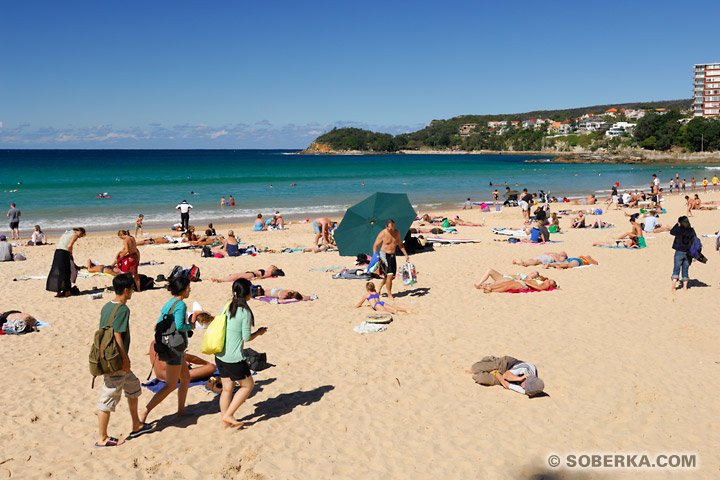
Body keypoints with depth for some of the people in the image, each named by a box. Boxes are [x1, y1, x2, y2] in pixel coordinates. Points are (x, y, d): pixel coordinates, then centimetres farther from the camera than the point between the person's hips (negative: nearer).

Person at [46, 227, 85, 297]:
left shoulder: (67, 232, 23)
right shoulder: (75, 235, -2)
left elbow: (58, 242, 22)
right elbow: (69, 245, -16)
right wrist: (71, 253, 0)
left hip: (57, 251, 8)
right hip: (64, 253, -8)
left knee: (56, 271, 8)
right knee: (66, 273, 0)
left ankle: (58, 292, 11)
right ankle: (67, 292, 5)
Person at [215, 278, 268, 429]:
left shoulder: (226, 307, 4)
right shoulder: (245, 312, -16)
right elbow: (247, 338, -12)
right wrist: (259, 332, 5)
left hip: (219, 355, 7)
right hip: (234, 358, -7)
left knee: (227, 389, 16)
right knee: (248, 385, 12)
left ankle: (225, 423, 23)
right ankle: (228, 414, 9)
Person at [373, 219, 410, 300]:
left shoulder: (397, 232, 1)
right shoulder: (382, 234, -16)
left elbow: (400, 244, 15)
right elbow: (375, 246, -11)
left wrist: (406, 255, 9)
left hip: (392, 255, 6)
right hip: (384, 255, -6)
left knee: (392, 276, 10)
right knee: (390, 275, -16)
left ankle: (380, 286, 34)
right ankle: (389, 295, -3)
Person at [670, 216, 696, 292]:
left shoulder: (679, 230, -13)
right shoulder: (691, 231, -1)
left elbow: (671, 232, 6)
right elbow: (694, 241, 7)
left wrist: (677, 225, 10)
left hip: (679, 252, -4)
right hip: (688, 253, 4)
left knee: (676, 269, -1)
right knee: (685, 270, 11)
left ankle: (674, 284, -16)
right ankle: (685, 286, 13)